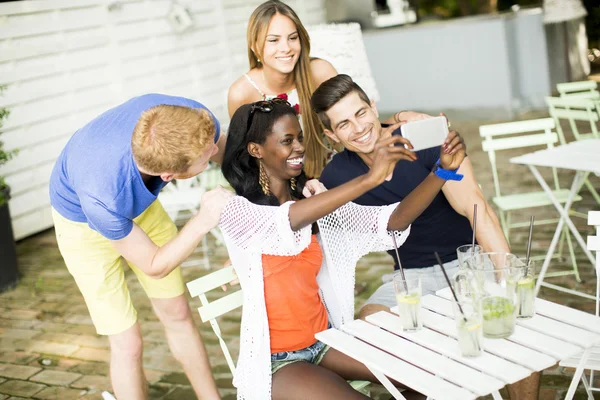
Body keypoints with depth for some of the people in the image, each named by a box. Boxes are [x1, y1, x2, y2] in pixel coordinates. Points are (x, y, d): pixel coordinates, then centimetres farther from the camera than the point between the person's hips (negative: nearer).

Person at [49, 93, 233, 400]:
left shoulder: (192, 119, -36)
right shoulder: (101, 197, -44)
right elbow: (155, 266, -27)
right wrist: (204, 220, -38)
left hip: (140, 203, 5)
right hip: (82, 220, -4)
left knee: (178, 315, 14)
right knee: (128, 343, -1)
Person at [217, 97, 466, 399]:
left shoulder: (313, 199, 3)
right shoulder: (235, 209, -13)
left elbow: (391, 222, -8)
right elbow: (287, 221, -35)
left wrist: (442, 171, -21)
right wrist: (370, 178, -43)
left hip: (327, 341, 6)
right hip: (276, 360, -6)